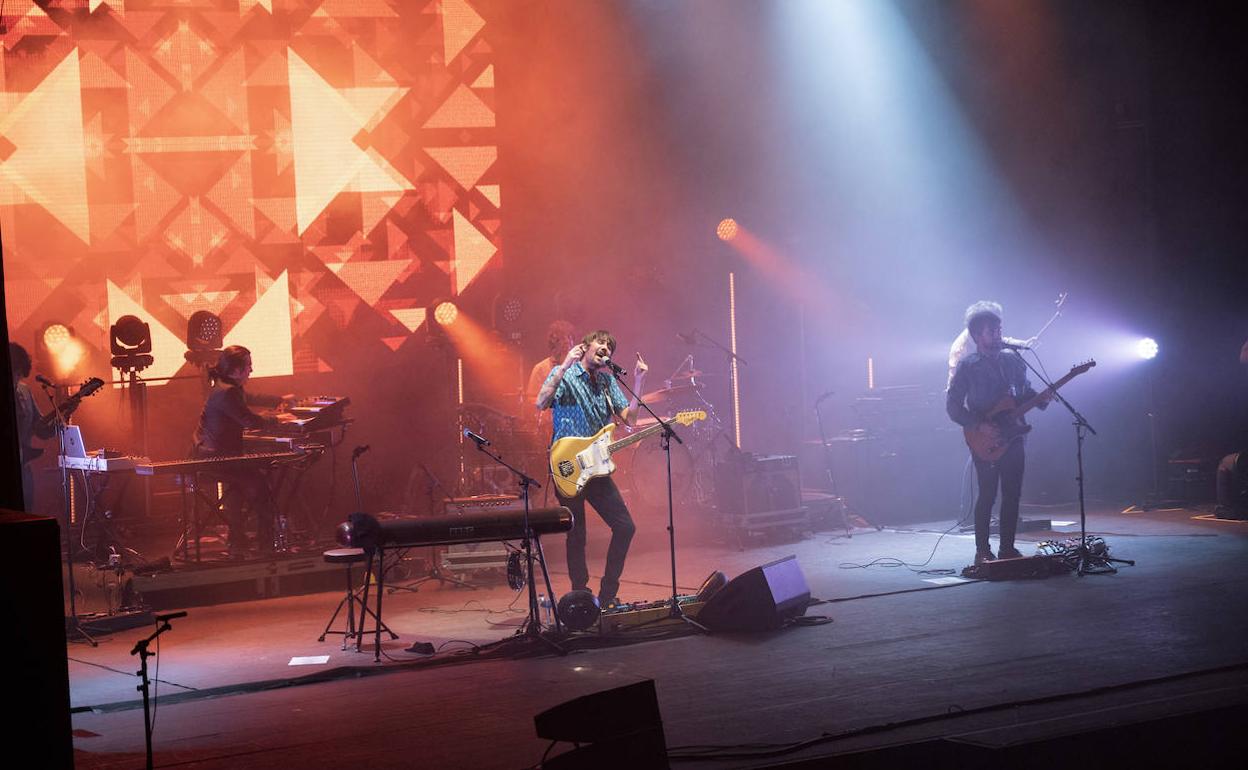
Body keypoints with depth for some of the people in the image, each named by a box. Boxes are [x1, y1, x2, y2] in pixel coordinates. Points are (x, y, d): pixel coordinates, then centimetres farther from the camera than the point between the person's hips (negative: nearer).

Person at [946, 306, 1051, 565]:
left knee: (1012, 494, 4)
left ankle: (1007, 548, 12)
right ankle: (983, 552, 0)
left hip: (1012, 437, 5)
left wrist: (1041, 399, -4)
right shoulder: (967, 366, -3)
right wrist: (979, 426, -16)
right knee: (987, 495, -7)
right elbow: (952, 406, -5)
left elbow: (1026, 393, 19)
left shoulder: (1013, 362, 11)